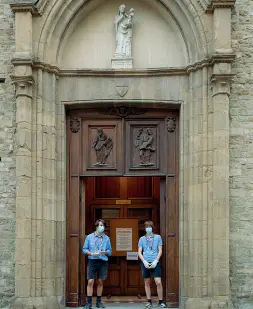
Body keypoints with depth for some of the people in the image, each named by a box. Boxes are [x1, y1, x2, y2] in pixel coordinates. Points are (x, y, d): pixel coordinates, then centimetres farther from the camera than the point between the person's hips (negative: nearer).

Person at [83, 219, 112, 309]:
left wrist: (104, 252, -11)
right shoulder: (89, 237, 4)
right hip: (92, 261, -2)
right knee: (90, 281, -7)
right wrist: (92, 253, -12)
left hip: (103, 262, 2)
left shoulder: (106, 238, 8)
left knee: (100, 282, 6)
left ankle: (99, 302, 16)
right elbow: (84, 249, 5)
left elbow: (110, 251, 10)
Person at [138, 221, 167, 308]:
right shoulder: (142, 239, 10)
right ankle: (149, 302, 13)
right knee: (147, 283, 6)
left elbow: (160, 251, 3)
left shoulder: (157, 237, 6)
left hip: (155, 262, -2)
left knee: (158, 282, -10)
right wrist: (144, 261, -8)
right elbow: (139, 252, 7)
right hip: (145, 262, 2)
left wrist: (156, 261, -9)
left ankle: (161, 302, -2)